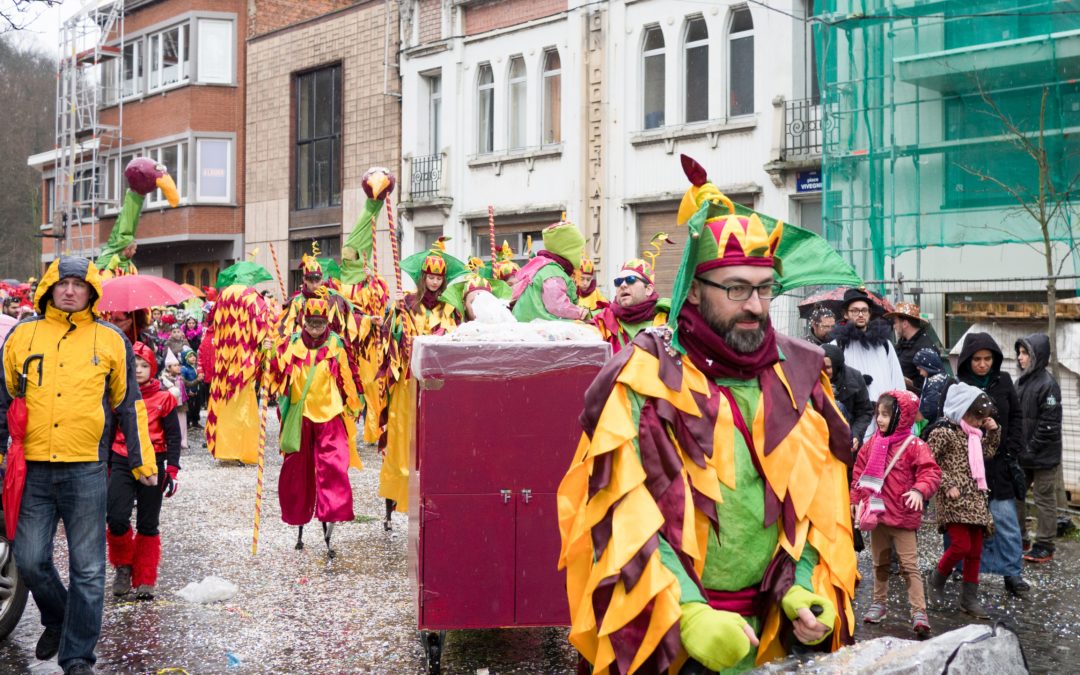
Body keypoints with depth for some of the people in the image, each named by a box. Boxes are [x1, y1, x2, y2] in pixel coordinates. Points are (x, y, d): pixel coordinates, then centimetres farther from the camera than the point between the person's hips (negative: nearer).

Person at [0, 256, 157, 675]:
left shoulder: (110, 340, 6)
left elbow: (129, 405, 10)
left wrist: (142, 462, 8)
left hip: (86, 470, -1)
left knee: (87, 569, 0)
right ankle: (57, 620, 32)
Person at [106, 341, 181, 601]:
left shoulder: (164, 398, 0)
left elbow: (173, 435, 3)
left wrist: (172, 469, -5)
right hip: (121, 463, 1)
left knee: (148, 525, 5)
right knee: (116, 520, -13)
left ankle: (145, 581, 13)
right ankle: (123, 565, 13)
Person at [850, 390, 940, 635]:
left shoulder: (914, 445, -11)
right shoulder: (873, 442, 6)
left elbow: (931, 472, -17)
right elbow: (860, 470, 14)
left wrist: (919, 490, -33)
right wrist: (856, 498, 14)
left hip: (902, 516, -5)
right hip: (876, 513, 6)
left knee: (910, 565, -6)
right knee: (880, 563, 18)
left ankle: (919, 612, -8)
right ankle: (880, 602, 32)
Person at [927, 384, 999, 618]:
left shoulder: (975, 434, 15)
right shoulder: (944, 433, -9)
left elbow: (989, 452, 29)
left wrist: (994, 431, 14)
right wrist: (948, 485, -17)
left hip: (976, 500, 8)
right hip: (954, 500, -8)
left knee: (975, 550, 7)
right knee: (961, 545, -16)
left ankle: (969, 597, 16)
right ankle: (937, 578, 10)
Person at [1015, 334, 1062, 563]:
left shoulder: (1047, 384, -16)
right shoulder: (1024, 381, 11)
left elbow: (1049, 424, -18)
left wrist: (1031, 450, -16)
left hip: (1043, 457, -8)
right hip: (1022, 457, 8)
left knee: (1044, 499, 2)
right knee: (1015, 495, 13)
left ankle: (1045, 546, 9)